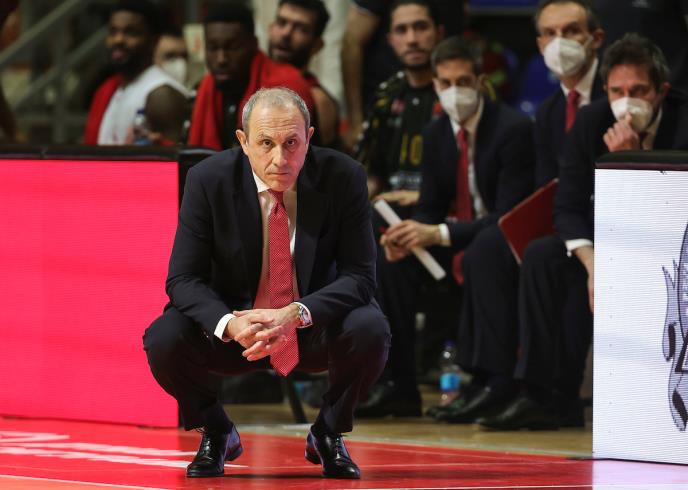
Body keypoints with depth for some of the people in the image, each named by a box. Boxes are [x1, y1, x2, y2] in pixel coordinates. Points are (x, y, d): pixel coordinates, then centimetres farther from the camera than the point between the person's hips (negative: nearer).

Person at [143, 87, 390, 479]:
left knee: (371, 330, -31)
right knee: (164, 339, -27)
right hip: (234, 328, 0)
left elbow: (360, 275, -17)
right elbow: (184, 279, -14)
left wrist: (296, 314, -36)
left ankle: (329, 435, 0)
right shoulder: (209, 180, -15)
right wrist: (228, 323, -36)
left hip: (315, 329, 0)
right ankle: (216, 433, 5)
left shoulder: (344, 177, -16)